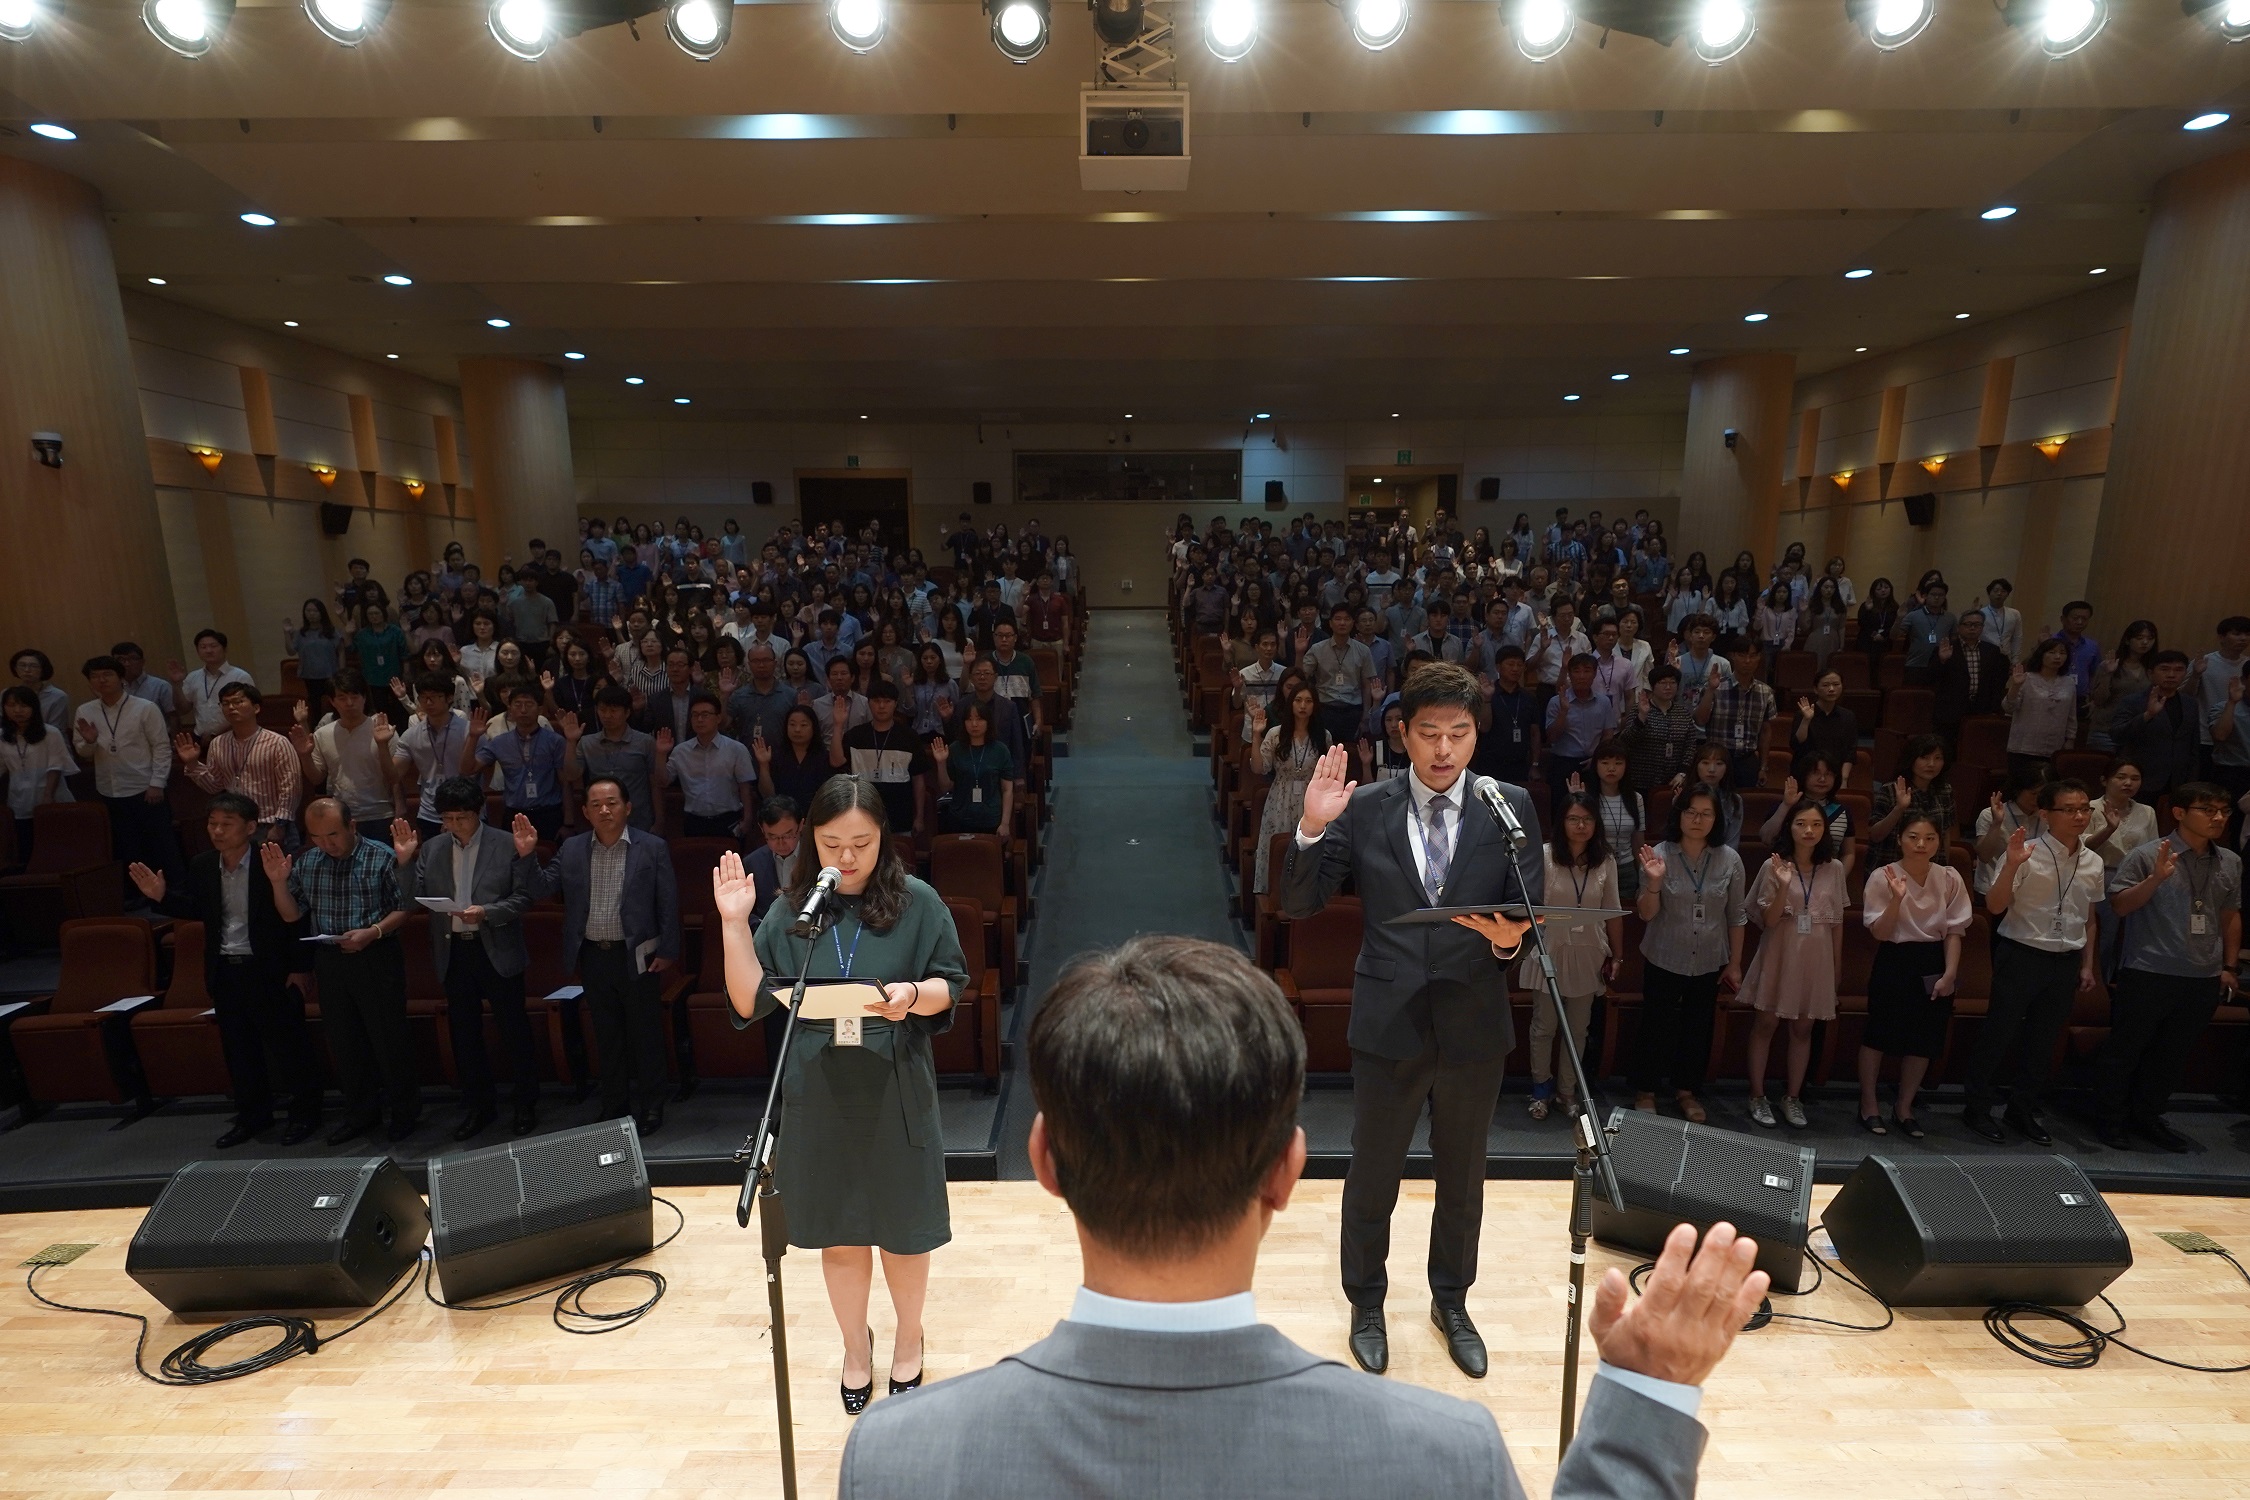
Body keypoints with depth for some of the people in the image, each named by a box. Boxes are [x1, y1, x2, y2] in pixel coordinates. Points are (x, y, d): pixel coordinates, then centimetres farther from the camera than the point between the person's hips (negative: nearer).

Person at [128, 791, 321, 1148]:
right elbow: (195, 910, 15)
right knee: (238, 1049, 17)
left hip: (268, 970, -6)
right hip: (224, 971, 6)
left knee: (287, 1044, 5)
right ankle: (252, 1116, 32)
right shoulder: (202, 866, 1)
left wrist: (299, 968, -21)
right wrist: (162, 897, -1)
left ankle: (305, 1111, 20)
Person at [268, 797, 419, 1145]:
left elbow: (403, 908, -9)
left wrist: (373, 932, -23)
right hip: (329, 960, 5)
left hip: (376, 958, -5)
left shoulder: (381, 858, -10)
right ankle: (360, 1112, 30)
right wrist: (278, 882, -8)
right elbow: (291, 915, 7)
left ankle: (405, 1110, 19)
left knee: (389, 1037, 3)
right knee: (343, 1041, 15)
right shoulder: (306, 863, 5)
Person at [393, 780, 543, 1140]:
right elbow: (414, 898, 2)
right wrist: (405, 861, -10)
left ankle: (526, 1104, 20)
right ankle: (478, 1106, 29)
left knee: (514, 1030, 5)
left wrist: (486, 913, -23)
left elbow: (523, 898, -8)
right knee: (464, 1033, 14)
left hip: (497, 951, -4)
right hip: (453, 953, 4)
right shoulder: (432, 849, 5)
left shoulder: (507, 844, -7)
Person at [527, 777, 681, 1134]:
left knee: (646, 1034, 7)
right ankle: (614, 1106, 29)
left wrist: (667, 951, -6)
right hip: (593, 957, 4)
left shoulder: (652, 847, -7)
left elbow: (668, 903, -5)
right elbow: (540, 890, 0)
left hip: (636, 956, -3)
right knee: (607, 1037, 15)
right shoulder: (572, 849, 4)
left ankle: (652, 1106, 22)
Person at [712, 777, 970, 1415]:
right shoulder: (789, 912, -1)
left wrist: (914, 995, -26)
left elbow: (951, 988, -4)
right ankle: (855, 1345, 43)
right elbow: (749, 1003, -3)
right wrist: (735, 925, -13)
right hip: (818, 1097, 2)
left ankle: (909, 1337, 43)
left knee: (901, 1226, 15)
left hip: (896, 1093, -1)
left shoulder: (918, 903, -7)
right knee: (839, 1231, 17)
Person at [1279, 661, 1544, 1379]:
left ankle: (1451, 1301, 47)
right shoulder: (1364, 808, -7)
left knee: (1462, 1177, 21)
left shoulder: (1511, 807, -4)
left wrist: (1509, 939, -25)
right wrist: (1312, 829, -24)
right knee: (1372, 1176, 15)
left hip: (1474, 1024, 2)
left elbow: (1533, 911, -3)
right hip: (1388, 1023, -1)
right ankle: (1367, 1304, 40)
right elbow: (1297, 905, -9)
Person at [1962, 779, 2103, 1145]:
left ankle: (2024, 1109, 30)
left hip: (2066, 961, 6)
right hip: (2021, 955, -6)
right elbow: (1995, 906, -18)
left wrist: (2087, 965, 15)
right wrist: (2012, 865, -30)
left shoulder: (2093, 863, 6)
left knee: (2044, 1039, 15)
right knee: (1999, 1032, 2)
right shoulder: (2026, 854, -13)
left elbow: (2088, 919, 15)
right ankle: (1978, 1105, 16)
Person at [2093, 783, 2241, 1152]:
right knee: (2125, 1049, 5)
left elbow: (2231, 916, 16)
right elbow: (2119, 906, -11)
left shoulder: (2231, 862, 8)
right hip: (2148, 974, -5)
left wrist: (2229, 965, 14)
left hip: (2204, 979, 5)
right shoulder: (2148, 855, -10)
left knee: (2175, 1054, 15)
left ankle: (2146, 1116, 29)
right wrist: (2156, 877, -23)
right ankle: (2110, 1119, 17)